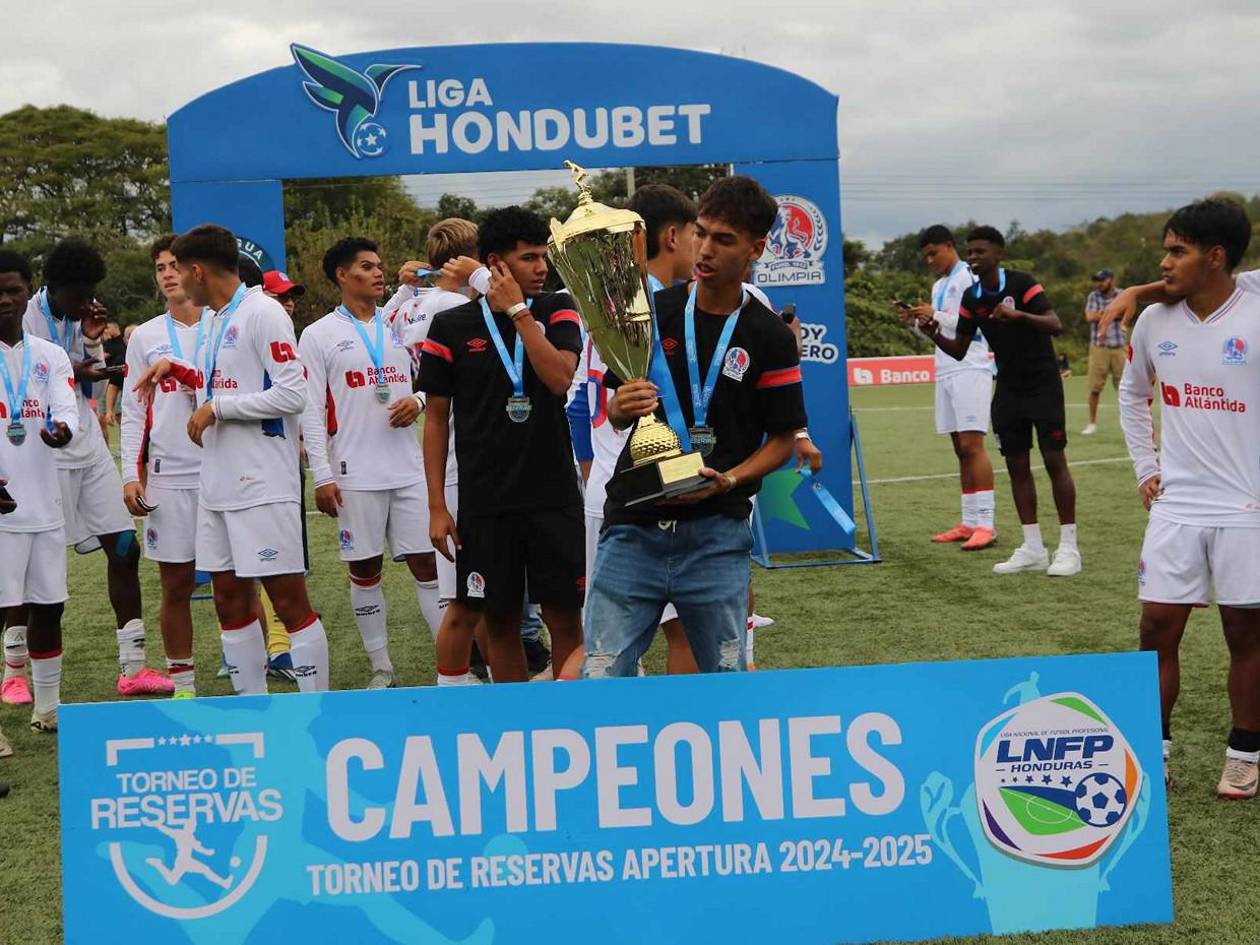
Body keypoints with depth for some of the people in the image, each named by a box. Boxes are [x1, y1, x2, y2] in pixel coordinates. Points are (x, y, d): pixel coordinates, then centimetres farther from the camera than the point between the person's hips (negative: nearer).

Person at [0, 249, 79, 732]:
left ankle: (47, 707, 26)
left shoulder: (51, 355, 11)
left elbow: (67, 409, -1)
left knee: (48, 605, 12)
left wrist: (62, 429, -26)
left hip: (44, 505, 5)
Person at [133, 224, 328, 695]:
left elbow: (292, 394, -17)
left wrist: (216, 408, -13)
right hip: (218, 485, 9)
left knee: (288, 598, -6)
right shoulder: (216, 320, 16)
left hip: (263, 485, -9)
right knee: (230, 599, 11)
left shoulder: (262, 312, -11)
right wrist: (178, 369, 18)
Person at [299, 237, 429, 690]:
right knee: (365, 570, 4)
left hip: (409, 468, 3)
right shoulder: (319, 335, 1)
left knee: (427, 562, 1)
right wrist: (322, 476, -9)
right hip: (355, 475, -3)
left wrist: (417, 401, -4)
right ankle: (381, 668, 15)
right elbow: (310, 410, -3)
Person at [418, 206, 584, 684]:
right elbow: (436, 418, 3)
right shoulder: (451, 327, 0)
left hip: (554, 496, 0)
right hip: (485, 501, 0)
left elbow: (560, 377, -15)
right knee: (500, 621, 7)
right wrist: (437, 506, -1)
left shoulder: (556, 310, 3)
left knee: (565, 618, 1)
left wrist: (519, 311, -13)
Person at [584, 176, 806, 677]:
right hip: (633, 526, 2)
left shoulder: (769, 336, 0)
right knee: (601, 678, -2)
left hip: (717, 536, -1)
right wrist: (621, 406, -11)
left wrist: (729, 480, -13)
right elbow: (614, 409, 13)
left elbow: (783, 438, 3)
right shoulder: (651, 312, 6)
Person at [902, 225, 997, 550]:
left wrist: (936, 315, -16)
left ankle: (985, 525, -16)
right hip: (946, 373, 9)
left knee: (972, 445, -14)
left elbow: (976, 325, -15)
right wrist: (917, 321, 7)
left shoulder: (969, 277, -6)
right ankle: (969, 523, 8)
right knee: (960, 449, 7)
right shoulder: (939, 285, 21)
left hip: (970, 370, -9)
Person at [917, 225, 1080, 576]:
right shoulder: (971, 297, 3)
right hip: (1008, 387, 6)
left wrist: (1018, 314, -39)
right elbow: (960, 350, 5)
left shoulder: (1021, 283, -14)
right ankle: (1033, 548, 10)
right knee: (1017, 465, 4)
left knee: (1054, 459, -6)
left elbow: (1055, 324, -23)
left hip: (1042, 385, -6)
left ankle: (1068, 547, -1)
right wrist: (934, 335, -15)